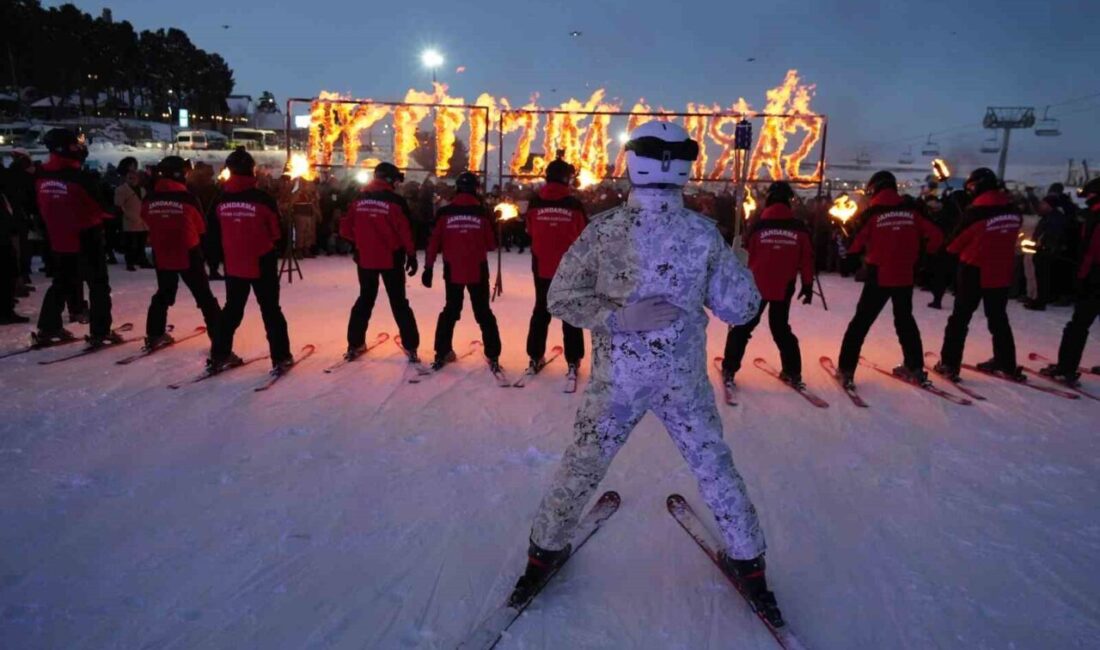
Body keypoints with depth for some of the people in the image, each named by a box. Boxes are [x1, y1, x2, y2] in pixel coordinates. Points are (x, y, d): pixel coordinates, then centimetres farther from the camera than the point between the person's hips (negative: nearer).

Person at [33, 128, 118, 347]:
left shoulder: (41, 177, 2)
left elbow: (40, 208, 11)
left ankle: (47, 329, 22)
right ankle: (100, 332, -1)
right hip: (86, 240, -7)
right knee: (99, 286, 2)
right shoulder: (78, 177, -20)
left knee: (61, 284, 20)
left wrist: (51, 231, 20)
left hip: (59, 241, 7)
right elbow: (103, 205, -15)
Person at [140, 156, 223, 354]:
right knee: (205, 299, 3)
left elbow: (147, 222, 9)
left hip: (162, 255, 4)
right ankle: (219, 343, -2)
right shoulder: (188, 198, -15)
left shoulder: (149, 199, -6)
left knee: (163, 294, 26)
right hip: (188, 255, -4)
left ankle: (154, 335, 31)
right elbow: (201, 228, -3)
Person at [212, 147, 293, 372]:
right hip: (262, 264, -4)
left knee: (232, 309, 17)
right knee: (271, 311, 5)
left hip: (233, 265, 4)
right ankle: (280, 357, 6)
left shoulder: (221, 200, -2)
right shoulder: (263, 198, -13)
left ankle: (220, 356, 21)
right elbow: (276, 232, -7)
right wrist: (274, 250, 12)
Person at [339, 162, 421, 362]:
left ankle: (355, 345, 20)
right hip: (391, 258, -3)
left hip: (365, 258, 4)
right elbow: (405, 231, -13)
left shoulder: (359, 199, 2)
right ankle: (411, 347, 5)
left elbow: (345, 229, 3)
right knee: (399, 303, 5)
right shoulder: (395, 200, -11)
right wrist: (411, 255, -4)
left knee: (365, 300, 17)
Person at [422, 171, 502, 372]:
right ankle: (493, 357, 6)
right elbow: (492, 245, -1)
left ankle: (441, 354, 18)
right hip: (477, 272, -1)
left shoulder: (444, 212, -4)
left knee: (450, 311, 18)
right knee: (484, 313, 9)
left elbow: (434, 242, -4)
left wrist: (428, 268, 1)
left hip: (453, 272, 1)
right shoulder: (482, 212, -7)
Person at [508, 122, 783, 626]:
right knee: (715, 468, 19)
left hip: (615, 379, 0)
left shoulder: (604, 230, -11)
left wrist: (615, 317, -12)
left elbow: (561, 298, -10)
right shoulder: (704, 233, -11)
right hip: (683, 379, 0)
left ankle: (546, 551, 33)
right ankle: (747, 561, 34)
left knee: (580, 468, 16)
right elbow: (742, 309, -4)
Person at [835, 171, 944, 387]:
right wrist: (920, 256, 13)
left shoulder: (872, 213, -8)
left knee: (861, 322, 4)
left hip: (879, 277, -4)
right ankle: (915, 368, 27)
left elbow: (854, 245, -7)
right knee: (905, 320, 21)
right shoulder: (912, 210, 2)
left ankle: (846, 369, 1)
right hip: (905, 277, 4)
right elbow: (935, 236, -1)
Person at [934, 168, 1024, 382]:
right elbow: (1009, 238, 11)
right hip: (1003, 272, 5)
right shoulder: (1014, 210, 1)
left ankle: (949, 364, 3)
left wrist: (951, 248, 10)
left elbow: (955, 243, -9)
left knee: (960, 318, 4)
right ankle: (1006, 364, 24)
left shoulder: (975, 211, -17)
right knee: (998, 318, 18)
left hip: (975, 271, -5)